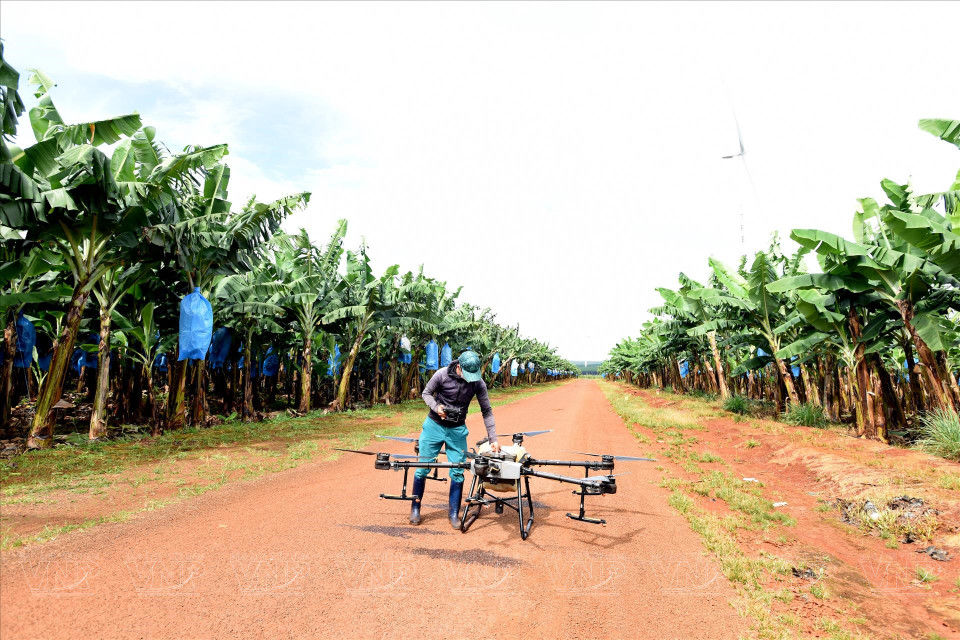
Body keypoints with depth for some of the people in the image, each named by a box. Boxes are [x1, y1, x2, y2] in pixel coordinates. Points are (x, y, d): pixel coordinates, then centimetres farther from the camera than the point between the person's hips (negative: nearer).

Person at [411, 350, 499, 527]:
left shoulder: (478, 383, -13)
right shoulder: (442, 375, -18)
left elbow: (487, 412, -5)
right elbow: (426, 393, -2)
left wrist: (493, 439, -9)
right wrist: (436, 407, -22)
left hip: (457, 430, 1)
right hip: (434, 425, -1)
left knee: (457, 472, 1)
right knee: (423, 468, 4)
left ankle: (454, 513, 17)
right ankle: (415, 509, 22)